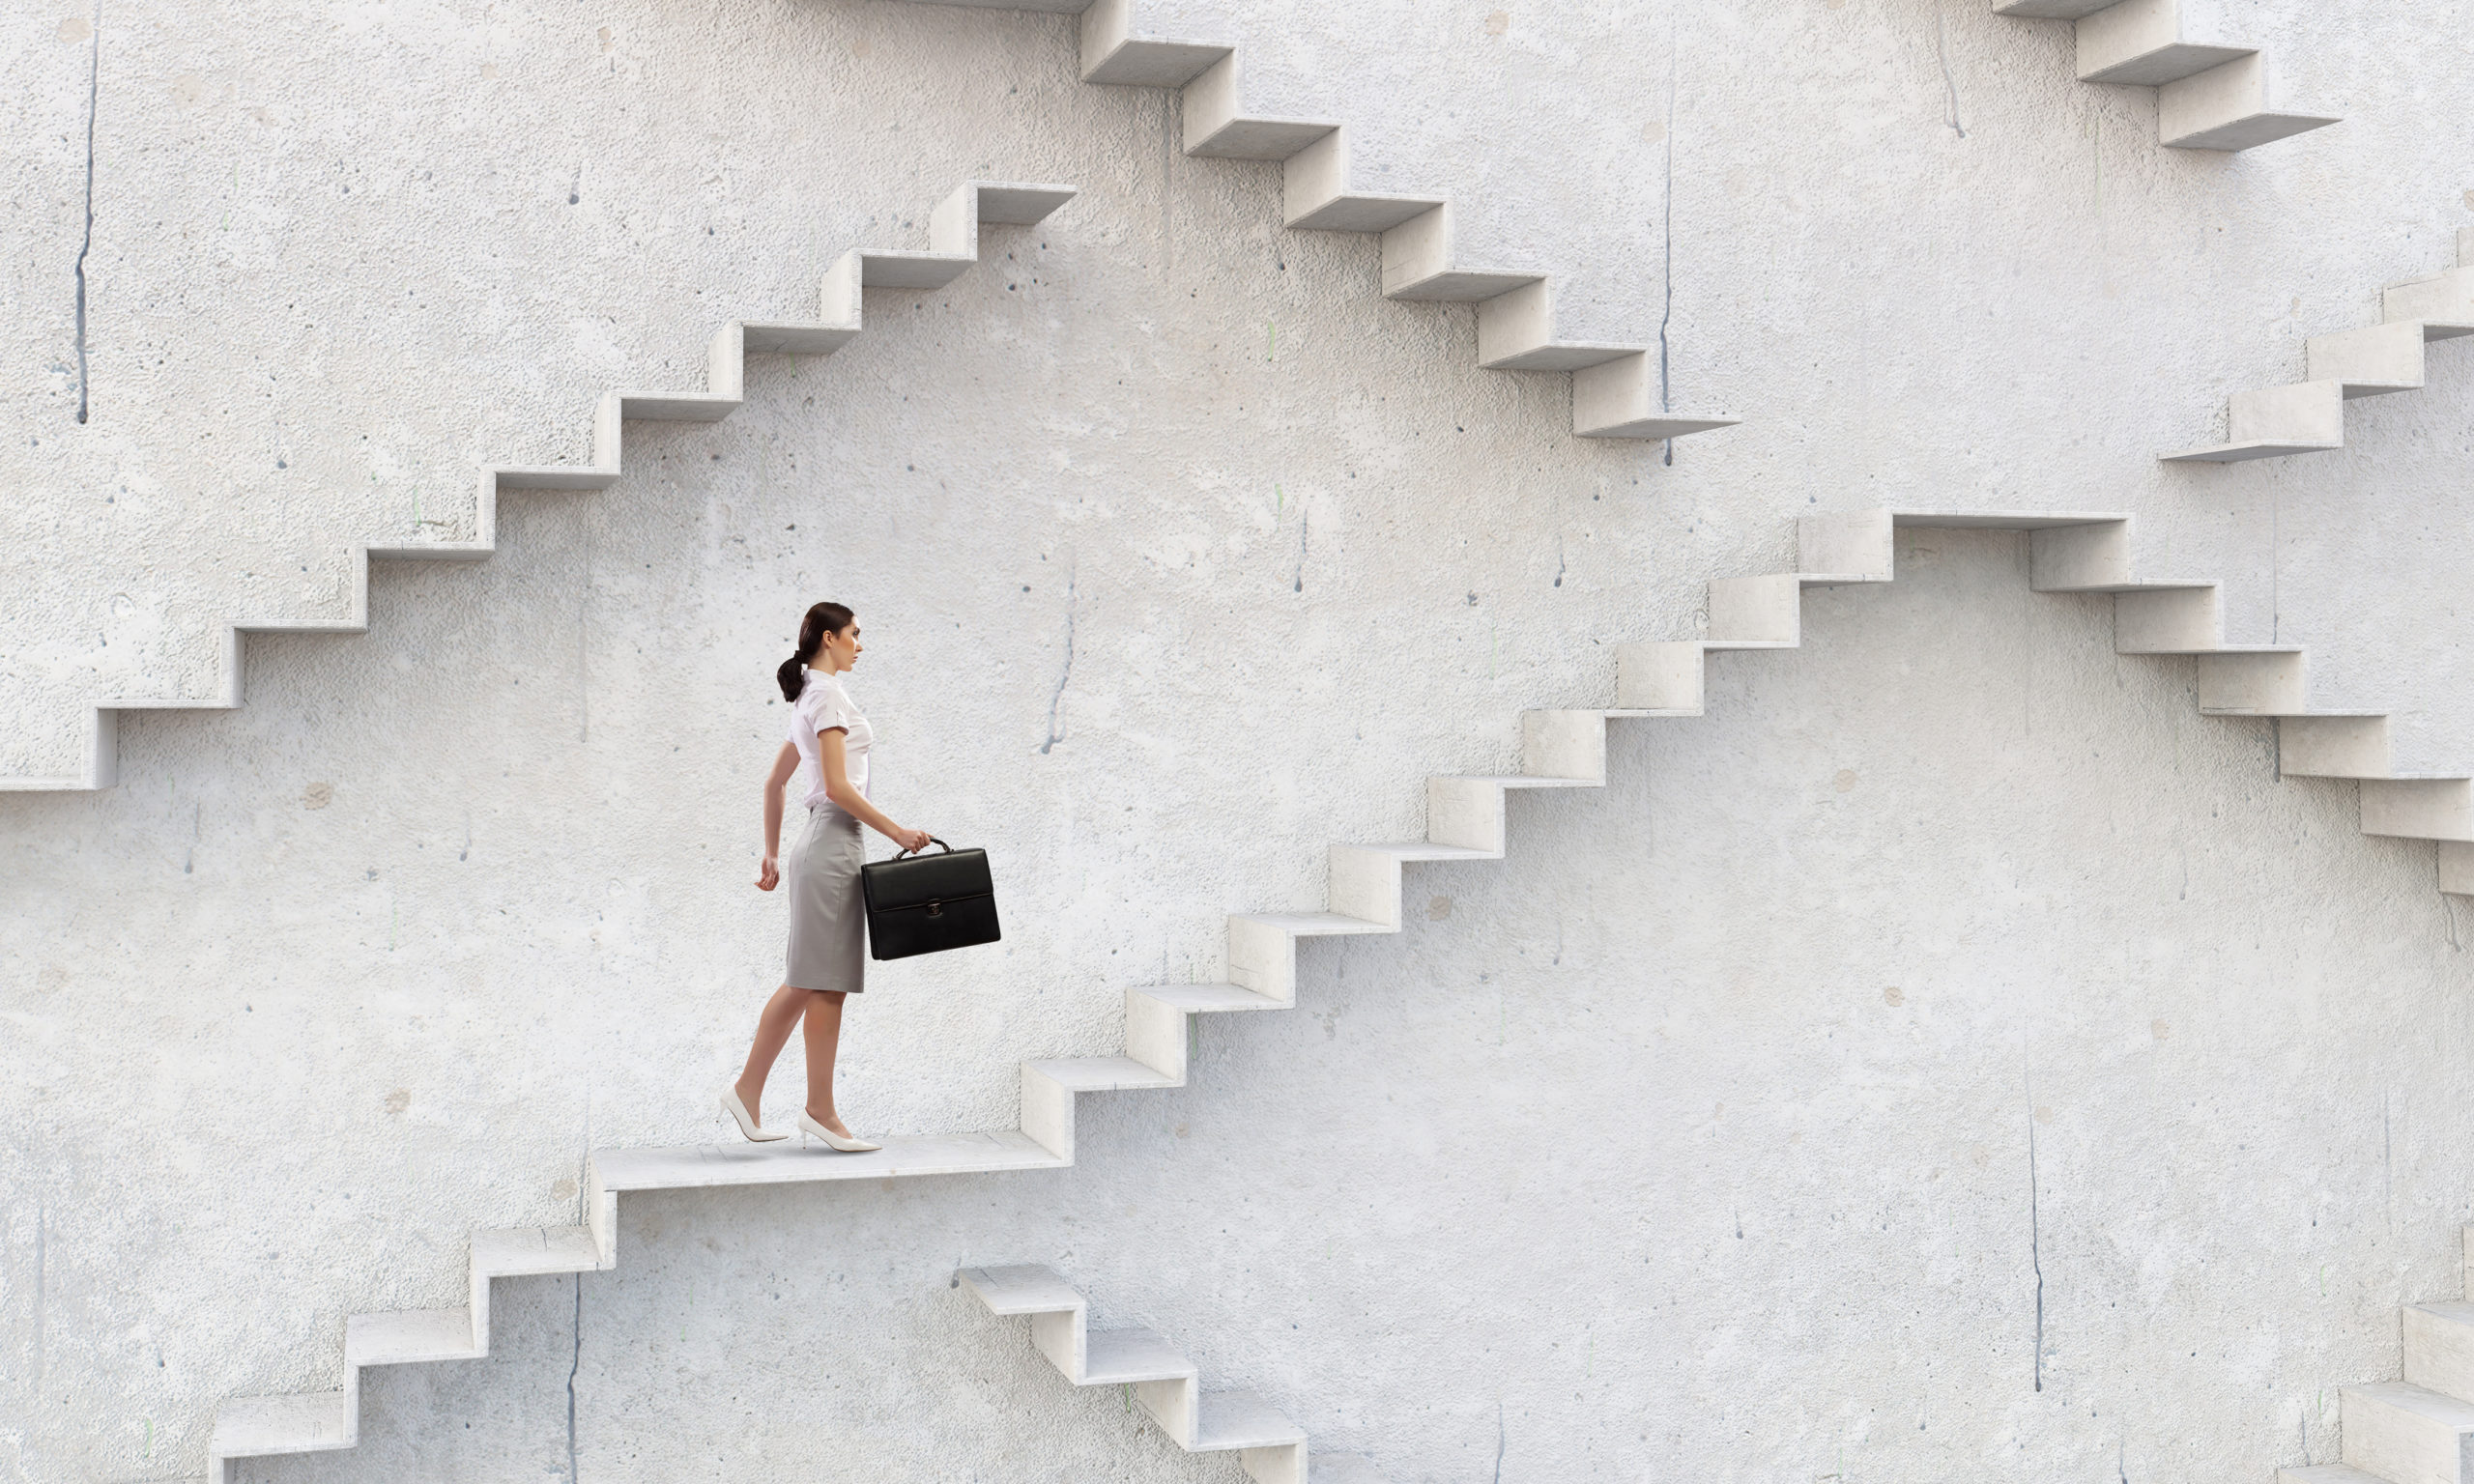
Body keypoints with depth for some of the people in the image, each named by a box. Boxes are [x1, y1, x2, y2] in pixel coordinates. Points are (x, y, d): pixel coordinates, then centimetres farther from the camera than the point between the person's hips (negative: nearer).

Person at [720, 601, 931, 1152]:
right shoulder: (828, 694, -11)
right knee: (825, 982, -4)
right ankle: (820, 1110, 2)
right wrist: (896, 831, -14)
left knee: (806, 982, 12)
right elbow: (837, 786, -19)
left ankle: (748, 1091, 16)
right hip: (833, 843, -10)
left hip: (819, 844, 10)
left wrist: (771, 856, 26)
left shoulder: (810, 697, 19)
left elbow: (774, 782, 24)